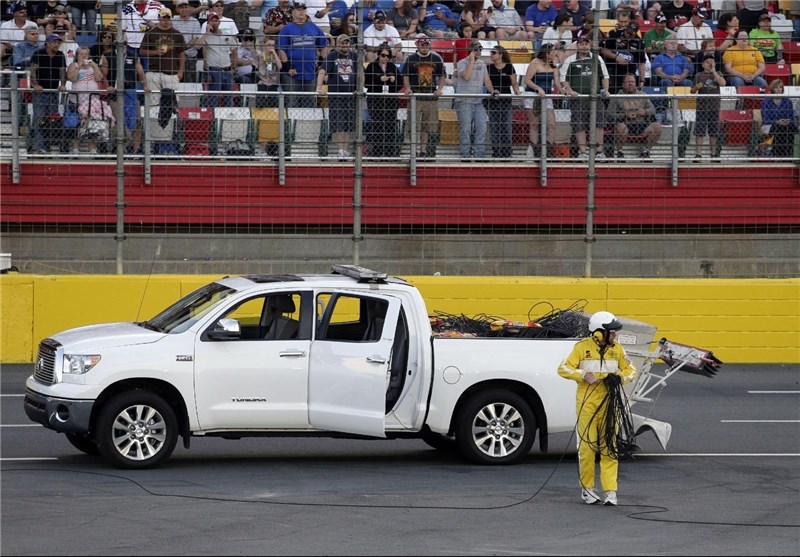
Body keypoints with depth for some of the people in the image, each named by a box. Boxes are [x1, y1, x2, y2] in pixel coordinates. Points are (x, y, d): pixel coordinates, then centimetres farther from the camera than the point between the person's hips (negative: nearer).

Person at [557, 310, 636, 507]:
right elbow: (563, 368, -5)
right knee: (587, 446, 1)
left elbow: (630, 370, 16)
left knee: (609, 447, -1)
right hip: (587, 403, -3)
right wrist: (583, 375, -19)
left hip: (609, 403, 3)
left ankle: (610, 491, -1)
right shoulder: (582, 347, -5)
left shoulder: (617, 348, 7)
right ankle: (587, 489, 13)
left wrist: (621, 377, -6)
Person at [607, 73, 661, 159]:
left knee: (657, 126, -25)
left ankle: (645, 150, -4)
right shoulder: (617, 97, 10)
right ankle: (618, 150, -12)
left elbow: (653, 110, 18)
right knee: (620, 127, -39)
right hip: (626, 125, -3)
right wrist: (625, 115, -12)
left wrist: (645, 112, -6)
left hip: (642, 125, 3)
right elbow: (609, 114, 1)